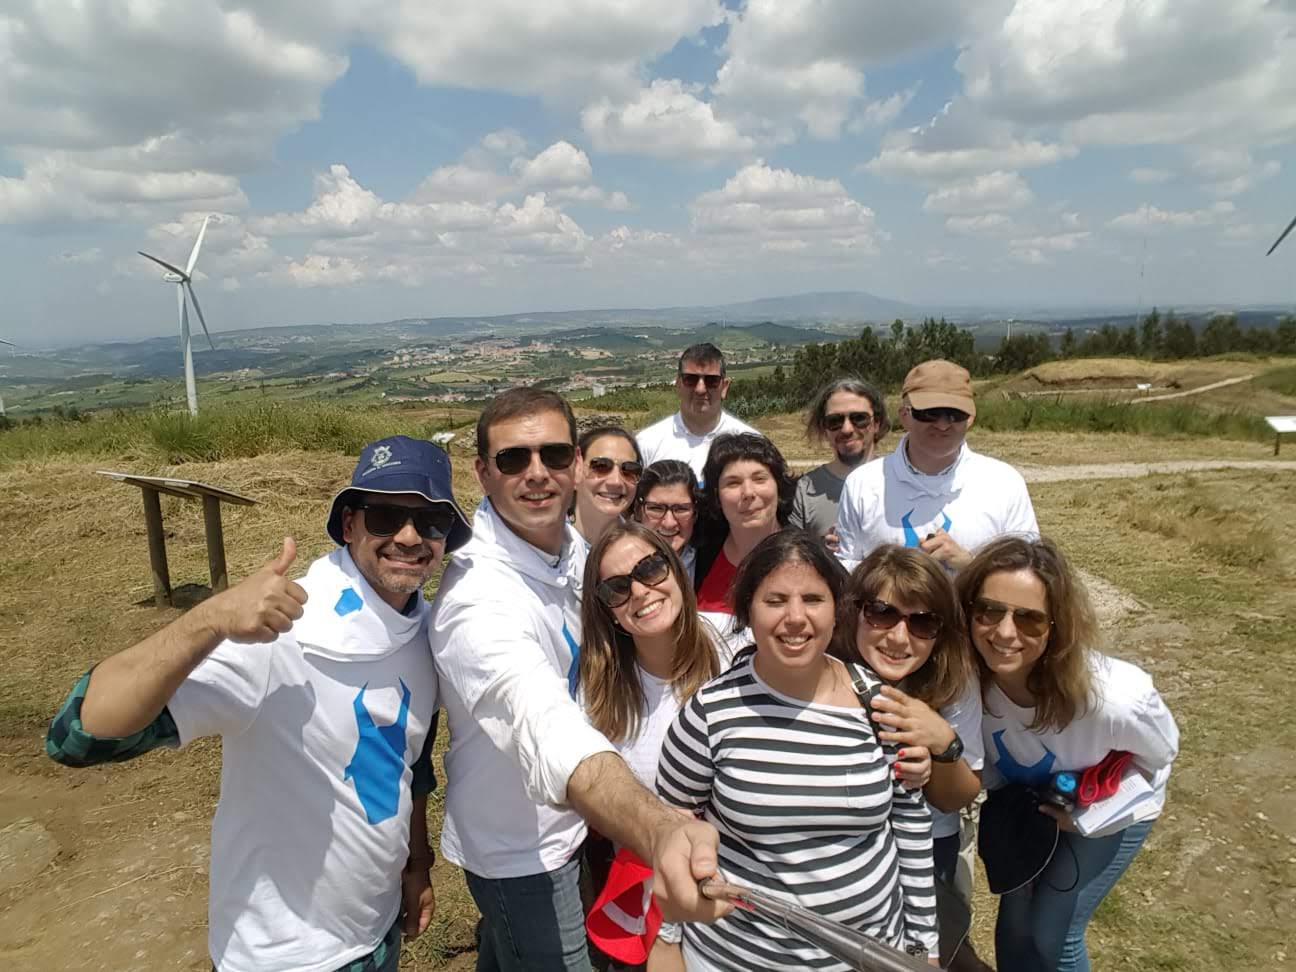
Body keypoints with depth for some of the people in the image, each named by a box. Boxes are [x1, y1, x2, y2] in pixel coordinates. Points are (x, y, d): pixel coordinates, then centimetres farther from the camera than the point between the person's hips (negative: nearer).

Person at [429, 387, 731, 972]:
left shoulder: (571, 546, -8)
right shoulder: (479, 597, -34)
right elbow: (546, 728, -53)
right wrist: (660, 832, -69)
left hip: (567, 821, 8)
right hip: (520, 855, -7)